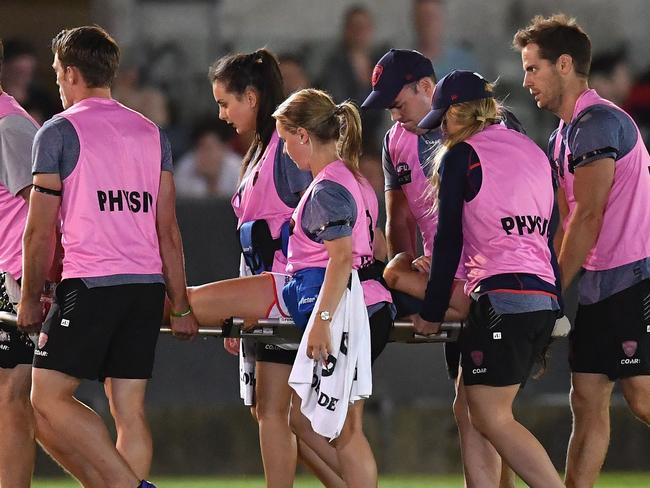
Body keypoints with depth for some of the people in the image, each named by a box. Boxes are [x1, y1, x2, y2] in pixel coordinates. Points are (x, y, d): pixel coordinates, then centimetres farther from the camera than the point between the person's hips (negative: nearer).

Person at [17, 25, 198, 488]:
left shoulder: (58, 132, -1)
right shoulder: (152, 133, 14)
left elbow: (40, 229, -3)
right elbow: (168, 231, 13)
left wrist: (30, 297, 7)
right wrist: (181, 307, 16)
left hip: (90, 283, -6)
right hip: (148, 285, 6)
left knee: (49, 399, -4)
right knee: (130, 411, 6)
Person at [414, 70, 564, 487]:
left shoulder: (461, 156, -1)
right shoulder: (533, 152, 20)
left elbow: (448, 239, 0)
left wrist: (432, 313, 7)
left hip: (501, 296, -8)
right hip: (545, 300, 8)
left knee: (492, 418, -7)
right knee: (479, 414, 11)